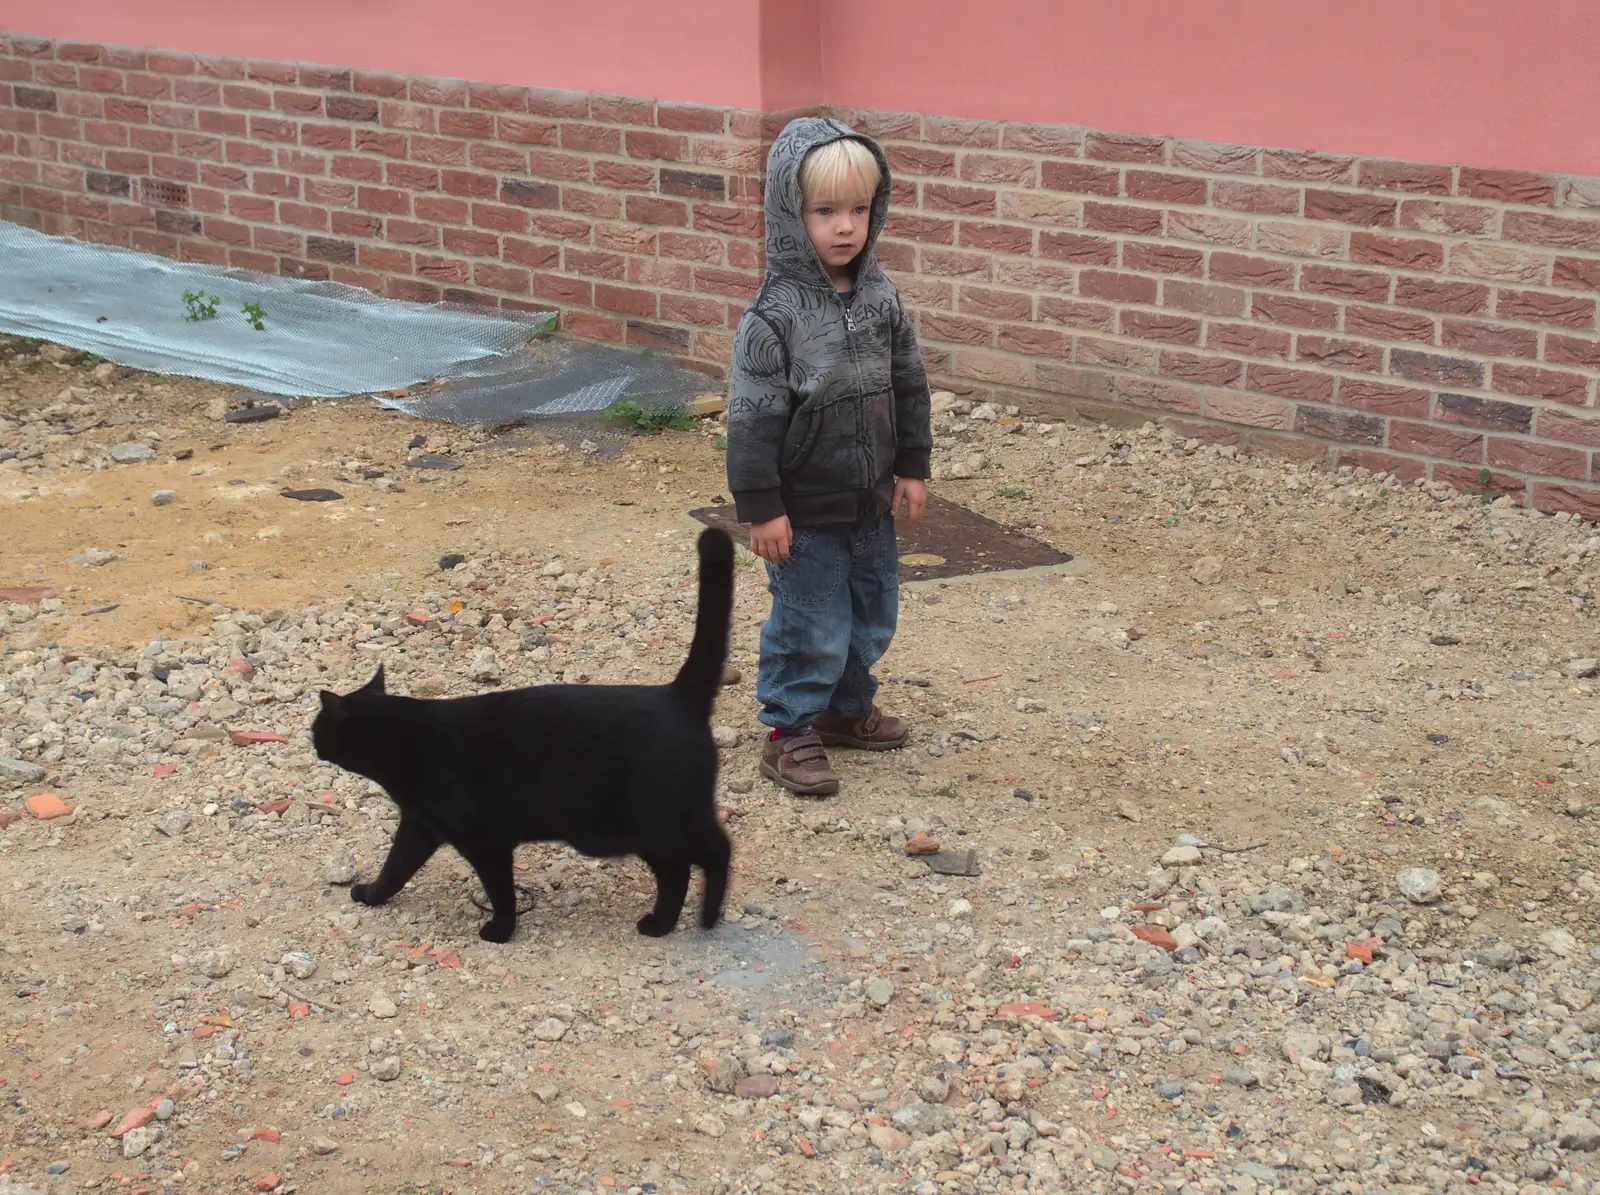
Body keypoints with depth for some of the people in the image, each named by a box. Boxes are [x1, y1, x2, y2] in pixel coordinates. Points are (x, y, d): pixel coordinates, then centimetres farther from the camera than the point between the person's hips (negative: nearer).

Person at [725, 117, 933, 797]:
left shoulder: (880, 299, 0)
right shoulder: (774, 315, -19)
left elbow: (908, 388, 11)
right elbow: (752, 417, -17)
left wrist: (912, 469, 11)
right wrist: (761, 507, -17)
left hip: (871, 505, 7)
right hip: (805, 513, -6)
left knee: (871, 617, 19)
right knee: (810, 626, 2)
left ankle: (846, 708, 39)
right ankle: (789, 734, 18)